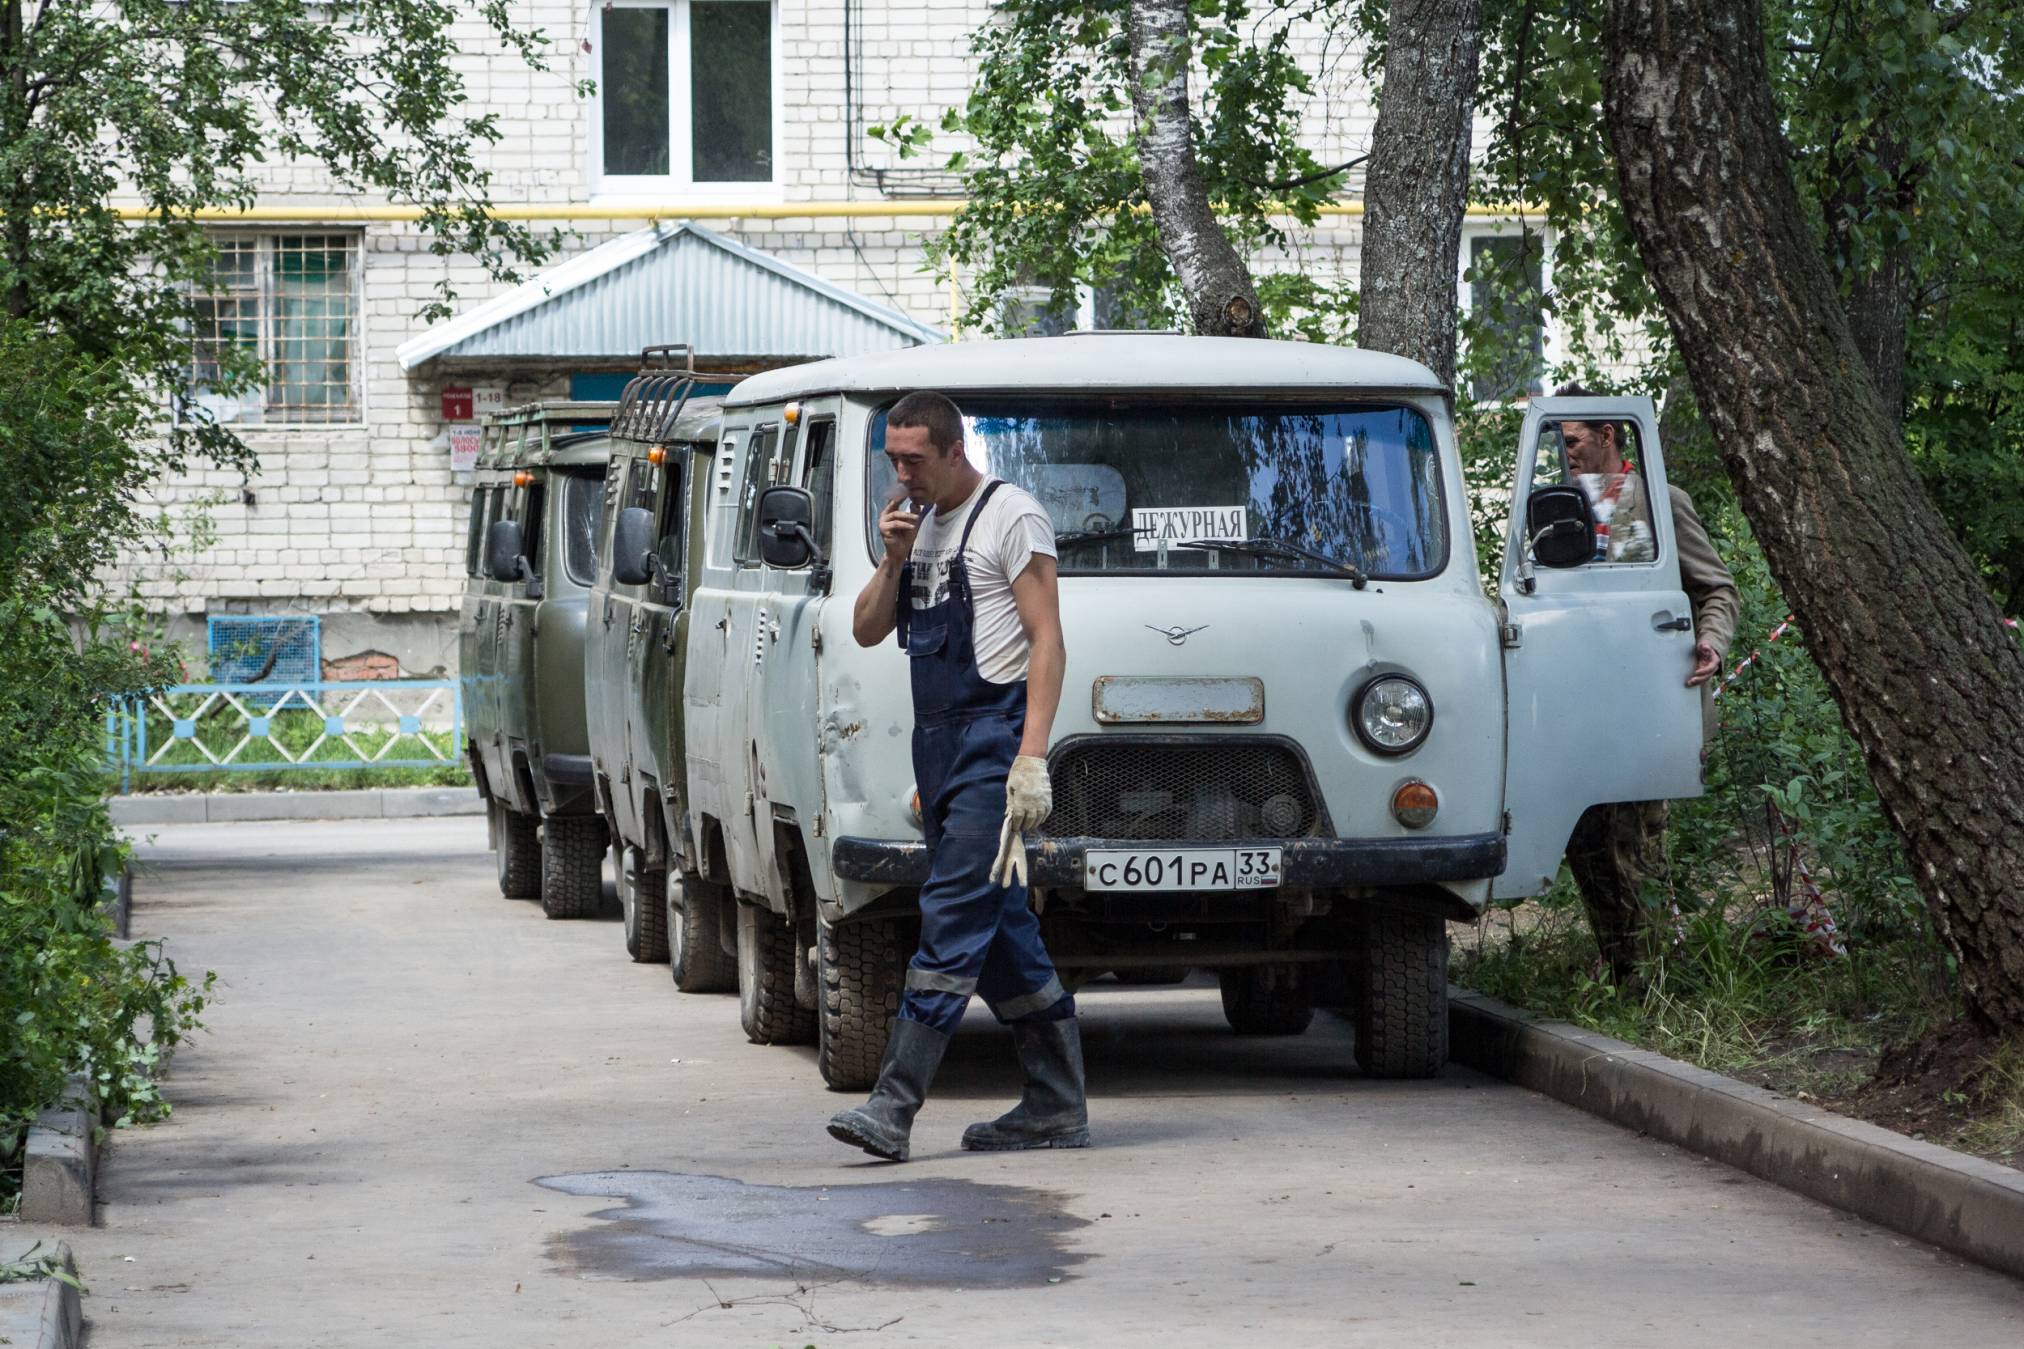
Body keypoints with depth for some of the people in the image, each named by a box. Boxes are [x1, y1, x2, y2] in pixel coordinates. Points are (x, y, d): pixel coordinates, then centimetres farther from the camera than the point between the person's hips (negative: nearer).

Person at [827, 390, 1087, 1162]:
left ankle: (895, 1104, -18)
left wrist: (1032, 756, -20)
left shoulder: (1010, 518, -8)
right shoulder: (919, 523, 17)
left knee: (954, 917, -12)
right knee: (999, 926, 9)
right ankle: (1058, 1105, 14)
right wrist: (894, 560, -1)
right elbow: (866, 631, 18)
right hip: (938, 742, 9)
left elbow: (1047, 641, -12)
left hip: (993, 738, -9)